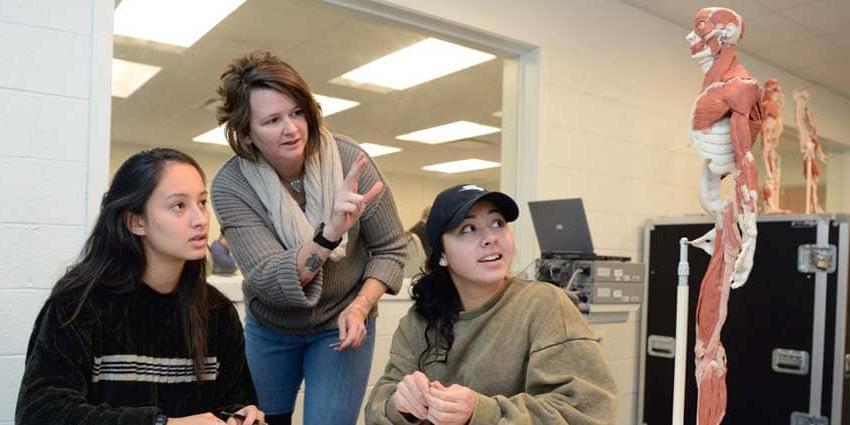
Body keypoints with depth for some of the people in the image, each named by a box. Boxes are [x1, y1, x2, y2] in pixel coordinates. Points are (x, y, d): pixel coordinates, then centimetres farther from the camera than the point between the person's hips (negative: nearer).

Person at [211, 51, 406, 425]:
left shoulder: (347, 159, -20)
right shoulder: (230, 185, -20)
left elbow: (389, 249, -9)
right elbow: (268, 281, -30)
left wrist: (359, 307, -24)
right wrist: (330, 233, -45)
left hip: (340, 324, -1)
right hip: (269, 328, 2)